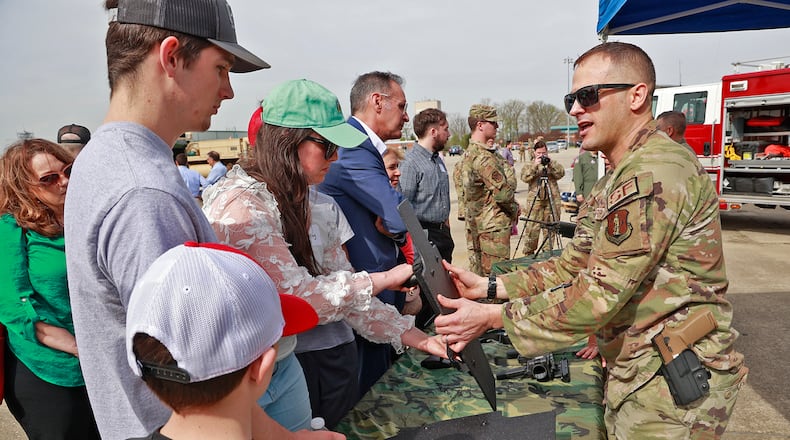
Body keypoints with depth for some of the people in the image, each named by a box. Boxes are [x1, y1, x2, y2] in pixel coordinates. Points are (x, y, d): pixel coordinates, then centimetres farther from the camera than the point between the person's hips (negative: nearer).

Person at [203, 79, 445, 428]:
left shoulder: (317, 205, 2)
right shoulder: (239, 206, -20)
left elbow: (342, 288, 2)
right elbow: (298, 298, -25)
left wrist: (413, 335, -5)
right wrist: (385, 279, -16)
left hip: (333, 360, 7)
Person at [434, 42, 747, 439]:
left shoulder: (656, 171, -22)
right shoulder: (617, 180, 12)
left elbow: (600, 294, -26)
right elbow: (574, 264, 9)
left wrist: (492, 317, -20)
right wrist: (489, 287, -1)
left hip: (671, 387, -9)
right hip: (632, 374, 9)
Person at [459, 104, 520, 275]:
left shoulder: (469, 154, 12)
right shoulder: (484, 157, -19)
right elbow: (503, 194, -21)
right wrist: (514, 209, -2)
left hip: (475, 225, 10)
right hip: (493, 227, -10)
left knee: (477, 272, 15)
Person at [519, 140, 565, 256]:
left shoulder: (554, 163, 15)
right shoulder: (529, 165, 11)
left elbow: (561, 174, -2)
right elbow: (525, 178, -6)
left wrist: (551, 163, -12)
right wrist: (535, 165, -14)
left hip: (553, 200, 2)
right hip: (535, 200, -2)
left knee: (550, 228, 4)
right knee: (532, 229, -5)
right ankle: (528, 253, 6)